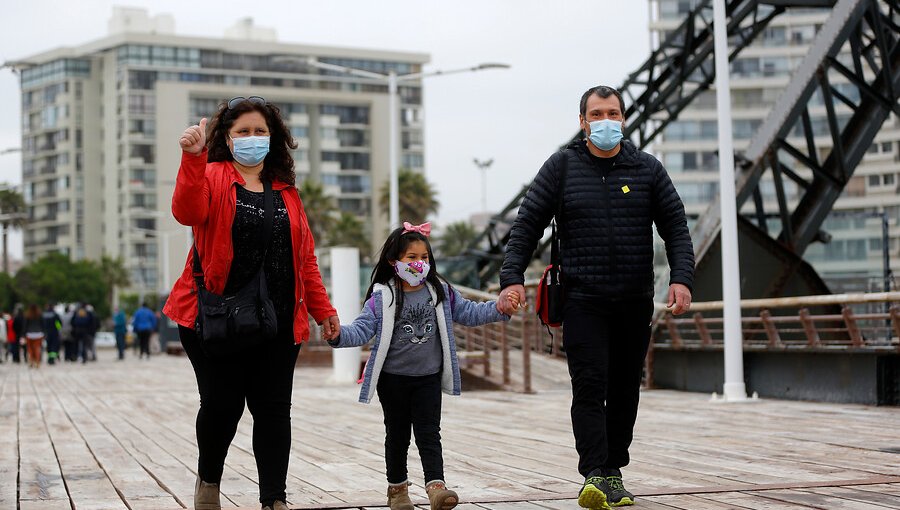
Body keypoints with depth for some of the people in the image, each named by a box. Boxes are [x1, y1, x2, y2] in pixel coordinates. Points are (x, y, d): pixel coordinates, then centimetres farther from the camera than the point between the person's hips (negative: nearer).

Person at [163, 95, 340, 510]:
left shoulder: (286, 191, 15)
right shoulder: (211, 177, 1)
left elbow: (304, 255, 16)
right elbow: (187, 212, -22)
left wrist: (322, 308, 11)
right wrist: (192, 157, -35)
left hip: (277, 321, 4)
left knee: (274, 409, 2)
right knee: (222, 403, -2)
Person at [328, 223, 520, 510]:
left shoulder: (441, 292, 3)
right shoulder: (382, 297, -8)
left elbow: (469, 313, 9)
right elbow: (363, 329, -14)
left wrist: (499, 309, -4)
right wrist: (339, 335, -34)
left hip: (429, 378, 2)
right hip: (393, 378, -2)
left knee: (429, 434, -4)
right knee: (397, 435, 11)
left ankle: (436, 486, -13)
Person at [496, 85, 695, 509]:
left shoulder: (647, 169, 6)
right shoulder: (562, 167, 3)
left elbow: (676, 228, 6)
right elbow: (527, 225, 2)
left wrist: (681, 278, -9)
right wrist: (512, 277, -9)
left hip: (635, 301, 2)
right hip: (582, 300, -2)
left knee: (625, 390, 8)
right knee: (590, 386, -13)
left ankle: (614, 472, 19)